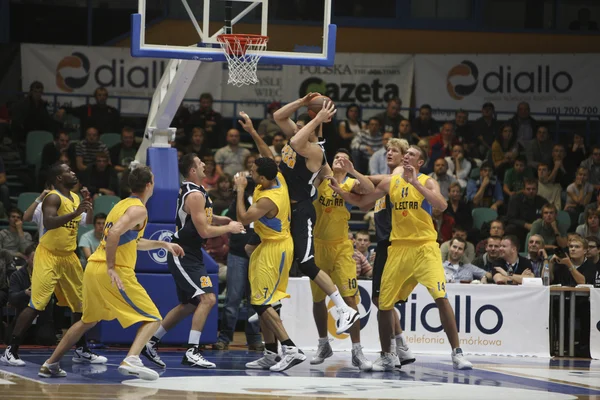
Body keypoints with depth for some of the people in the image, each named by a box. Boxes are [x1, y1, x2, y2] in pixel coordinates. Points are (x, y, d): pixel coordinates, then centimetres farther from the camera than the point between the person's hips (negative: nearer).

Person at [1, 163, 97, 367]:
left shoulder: (76, 198, 9)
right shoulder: (53, 198, -16)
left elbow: (87, 224, 21)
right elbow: (48, 223, -34)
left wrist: (88, 207, 4)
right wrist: (75, 214, -42)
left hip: (69, 256, 8)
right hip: (48, 256, -8)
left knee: (80, 303, 11)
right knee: (36, 305, -13)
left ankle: (81, 350, 22)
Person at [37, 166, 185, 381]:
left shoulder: (122, 205, 20)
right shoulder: (138, 210, -8)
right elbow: (114, 233, -24)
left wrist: (163, 244, 31)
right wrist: (111, 268, -23)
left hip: (93, 267, 9)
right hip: (115, 272, -9)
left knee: (88, 321, 27)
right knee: (152, 319, -4)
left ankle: (50, 364, 27)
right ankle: (131, 360, -27)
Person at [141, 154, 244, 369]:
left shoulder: (194, 190, 13)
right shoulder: (195, 195, -19)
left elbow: (204, 217, 28)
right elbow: (204, 231, -21)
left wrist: (226, 221, 12)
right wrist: (229, 228, -8)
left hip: (189, 256, 10)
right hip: (183, 256, -10)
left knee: (189, 305, 18)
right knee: (208, 298, -18)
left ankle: (151, 343, 25)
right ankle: (192, 352, -20)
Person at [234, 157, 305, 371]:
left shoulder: (268, 200, -28)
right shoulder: (278, 178, -3)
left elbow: (244, 219, -21)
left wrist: (240, 189, -15)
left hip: (275, 249, -10)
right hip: (270, 246, 10)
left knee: (260, 302, -12)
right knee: (262, 301, 13)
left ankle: (291, 349, -17)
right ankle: (271, 354, 16)